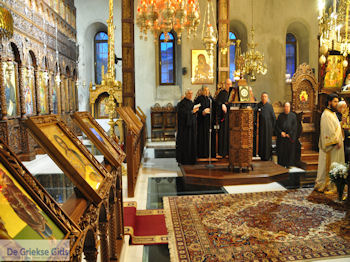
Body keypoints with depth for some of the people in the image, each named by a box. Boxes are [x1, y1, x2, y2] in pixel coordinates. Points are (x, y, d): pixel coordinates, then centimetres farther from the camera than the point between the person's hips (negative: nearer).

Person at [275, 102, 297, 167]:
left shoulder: (293, 116, 2)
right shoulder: (280, 116, 6)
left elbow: (294, 126, -2)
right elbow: (277, 125, 5)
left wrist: (289, 134, -11)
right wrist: (281, 132, -10)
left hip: (290, 137, -1)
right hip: (281, 137, 1)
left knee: (290, 151, 1)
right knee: (281, 151, 1)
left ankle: (289, 165, 11)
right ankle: (281, 166, 9)